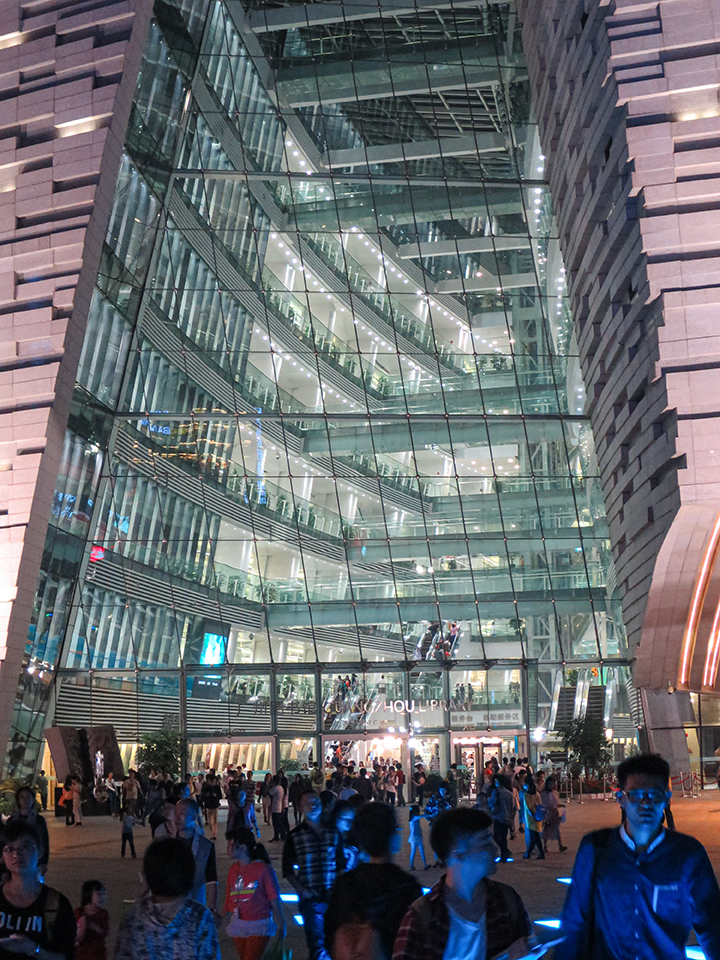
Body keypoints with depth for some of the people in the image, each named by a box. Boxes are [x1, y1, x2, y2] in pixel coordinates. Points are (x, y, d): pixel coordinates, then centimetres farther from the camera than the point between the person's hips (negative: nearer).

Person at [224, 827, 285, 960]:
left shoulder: (262, 869, -14)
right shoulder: (233, 869, 3)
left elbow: (275, 899, -10)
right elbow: (229, 897, 7)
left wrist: (281, 925, -7)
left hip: (259, 926, -6)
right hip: (238, 926, 6)